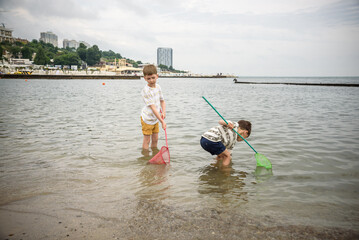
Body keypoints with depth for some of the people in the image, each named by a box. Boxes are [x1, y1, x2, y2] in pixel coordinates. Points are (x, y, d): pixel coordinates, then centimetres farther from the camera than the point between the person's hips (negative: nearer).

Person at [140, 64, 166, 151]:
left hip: (155, 118, 7)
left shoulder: (158, 87, 0)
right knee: (147, 140, 3)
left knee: (155, 139, 16)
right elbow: (152, 107, -27)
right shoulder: (146, 90, -24)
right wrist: (162, 121, -29)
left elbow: (162, 101, 11)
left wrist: (163, 112, -6)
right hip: (147, 119, -7)